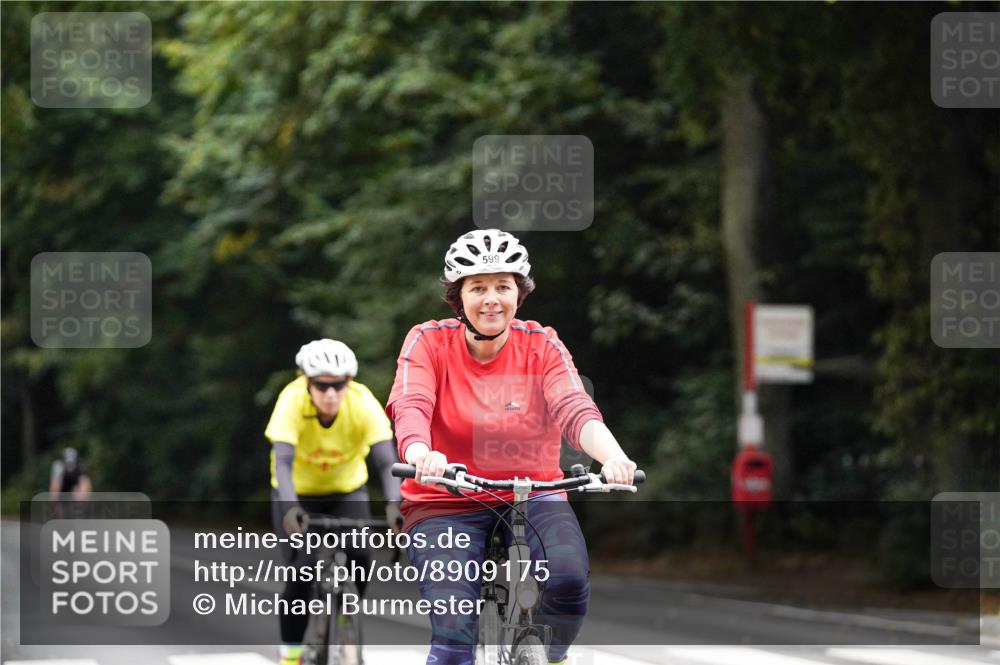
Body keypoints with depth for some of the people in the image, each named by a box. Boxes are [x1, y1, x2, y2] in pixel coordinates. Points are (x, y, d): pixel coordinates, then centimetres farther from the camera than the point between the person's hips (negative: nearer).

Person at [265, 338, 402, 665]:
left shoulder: (363, 403, -27)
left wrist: (393, 505, -52)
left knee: (359, 559, -22)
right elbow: (283, 460, -40)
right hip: (298, 493, -1)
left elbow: (386, 460, -34)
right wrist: (291, 509, -57)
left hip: (348, 490, 1)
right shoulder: (292, 401, -30)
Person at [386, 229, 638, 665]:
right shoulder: (429, 342, -6)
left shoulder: (542, 346, -3)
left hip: (532, 495, 1)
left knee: (570, 579, -28)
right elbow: (410, 408, -23)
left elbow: (574, 410, -19)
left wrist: (612, 456, -42)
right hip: (445, 504, -1)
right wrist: (421, 455, -47)